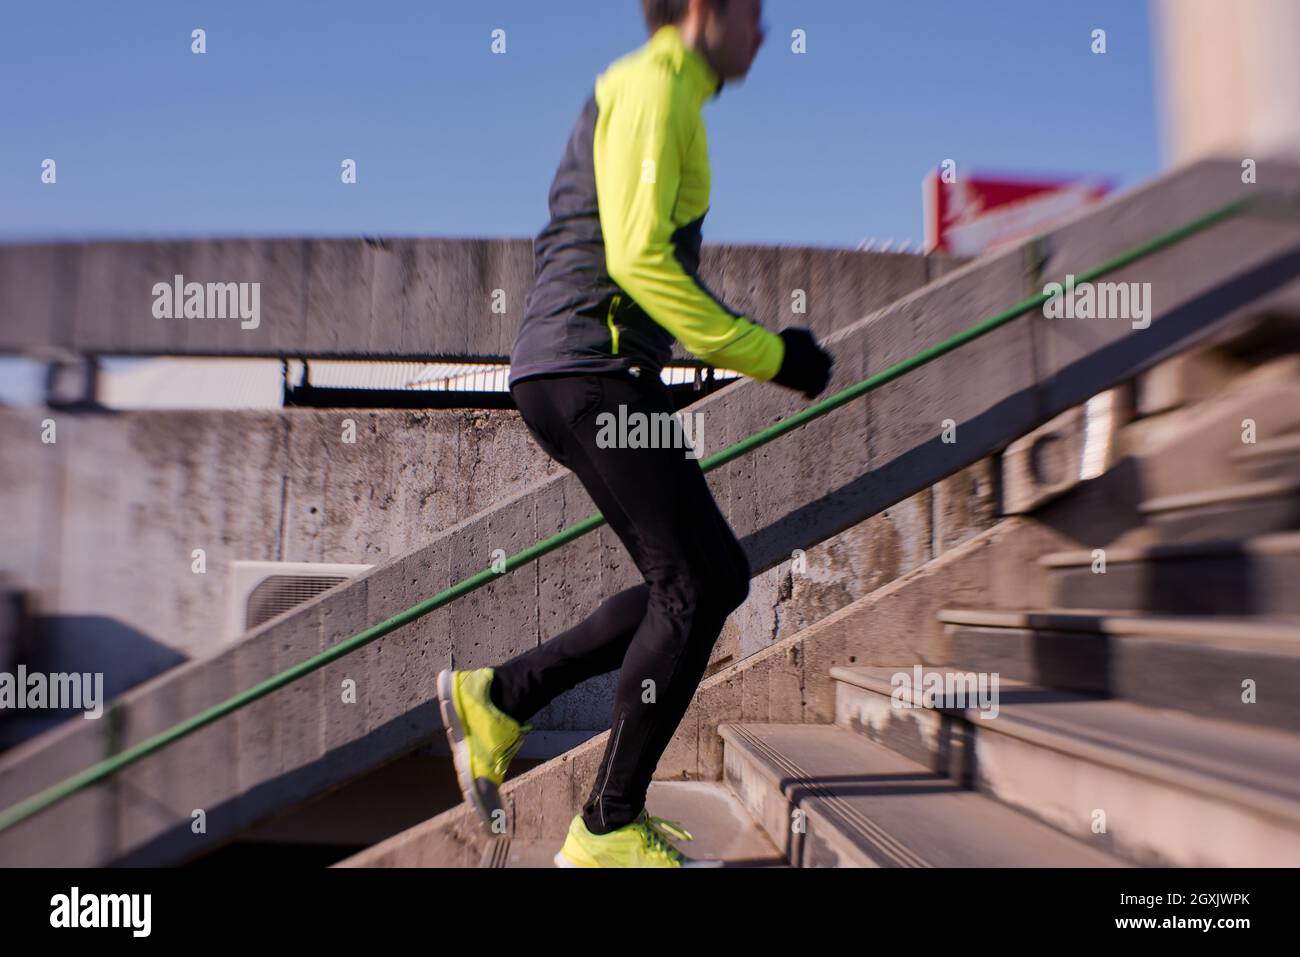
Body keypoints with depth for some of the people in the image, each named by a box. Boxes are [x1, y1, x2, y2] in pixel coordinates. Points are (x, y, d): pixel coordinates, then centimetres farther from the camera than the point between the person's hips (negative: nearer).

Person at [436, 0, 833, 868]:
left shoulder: (663, 97, 28)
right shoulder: (652, 89, -5)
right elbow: (638, 259, -18)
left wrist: (761, 340, 19)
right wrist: (766, 355, -13)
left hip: (584, 374, 10)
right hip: (592, 367, -10)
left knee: (719, 577, 9)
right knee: (691, 588, -7)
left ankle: (499, 698, 13)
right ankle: (610, 831, 5)